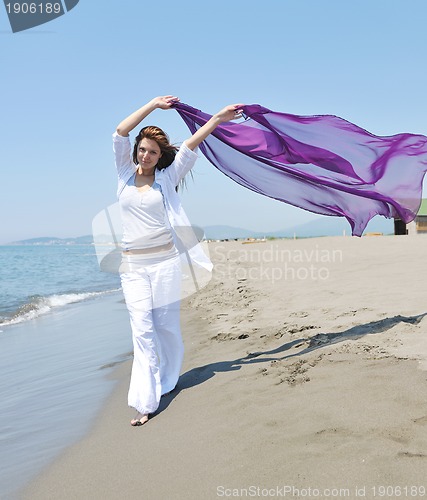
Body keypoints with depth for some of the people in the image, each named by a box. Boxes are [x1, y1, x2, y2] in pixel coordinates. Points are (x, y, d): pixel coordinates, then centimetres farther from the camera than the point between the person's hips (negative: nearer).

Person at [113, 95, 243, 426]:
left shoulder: (167, 177, 4)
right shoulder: (126, 174, 7)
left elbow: (191, 144, -2)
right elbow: (121, 133, -2)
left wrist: (218, 118, -6)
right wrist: (154, 104, -3)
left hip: (165, 261, -1)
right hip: (133, 266, 1)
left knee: (167, 325, 5)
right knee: (142, 330, -4)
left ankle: (167, 382, 27)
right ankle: (145, 402, -4)